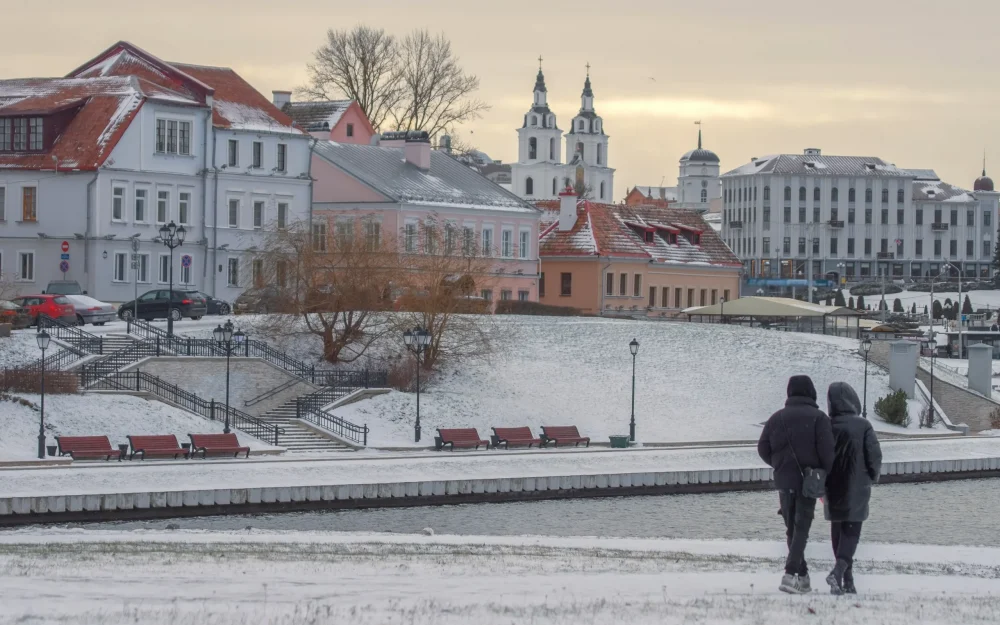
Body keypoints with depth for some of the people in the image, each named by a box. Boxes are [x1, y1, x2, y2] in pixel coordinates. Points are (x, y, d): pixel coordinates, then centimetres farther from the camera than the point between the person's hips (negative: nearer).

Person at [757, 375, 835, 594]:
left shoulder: (777, 418, 6)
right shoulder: (818, 418, -6)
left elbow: (763, 449, 6)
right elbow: (827, 452, -12)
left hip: (784, 480, 3)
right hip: (809, 480, -3)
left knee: (792, 529, 14)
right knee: (801, 528, -2)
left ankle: (802, 576, 15)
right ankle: (791, 573, -18)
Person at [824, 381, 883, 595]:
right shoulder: (863, 426, -12)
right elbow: (875, 456, -11)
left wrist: (821, 487, 11)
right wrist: (872, 477, 8)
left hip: (833, 488, 3)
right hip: (857, 488, -3)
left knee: (837, 530, 14)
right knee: (851, 529, 1)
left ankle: (847, 578, 15)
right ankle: (839, 570, -21)